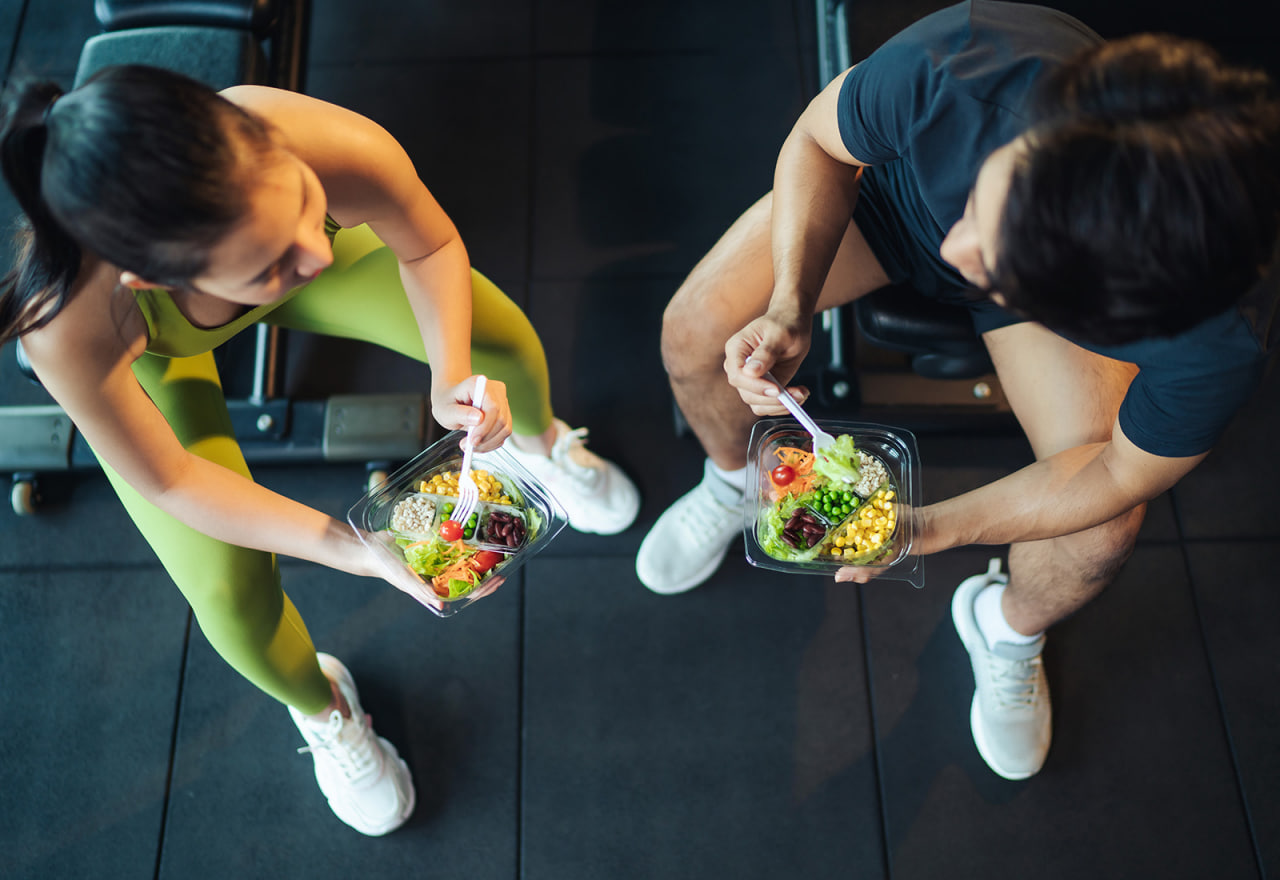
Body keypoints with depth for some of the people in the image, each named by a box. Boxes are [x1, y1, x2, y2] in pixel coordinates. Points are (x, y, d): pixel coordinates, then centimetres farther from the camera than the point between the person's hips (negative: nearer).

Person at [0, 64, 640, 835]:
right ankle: (321, 705, 26)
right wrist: (344, 547, -34)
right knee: (230, 591, -12)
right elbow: (165, 481, -27)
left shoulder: (345, 152, -44)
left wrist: (452, 379, -34)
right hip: (158, 349, -2)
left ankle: (538, 440, 39)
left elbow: (431, 245, -18)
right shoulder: (72, 330, -47)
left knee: (506, 343, -3)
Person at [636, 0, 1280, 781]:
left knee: (1102, 536, -14)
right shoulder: (959, 65, -44)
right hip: (893, 184, 1)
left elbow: (1122, 472, -20)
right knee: (696, 333, -16)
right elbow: (818, 141, -22)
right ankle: (735, 480, 21)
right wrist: (790, 301, -36)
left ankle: (1007, 627, 25)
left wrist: (931, 529, -25)